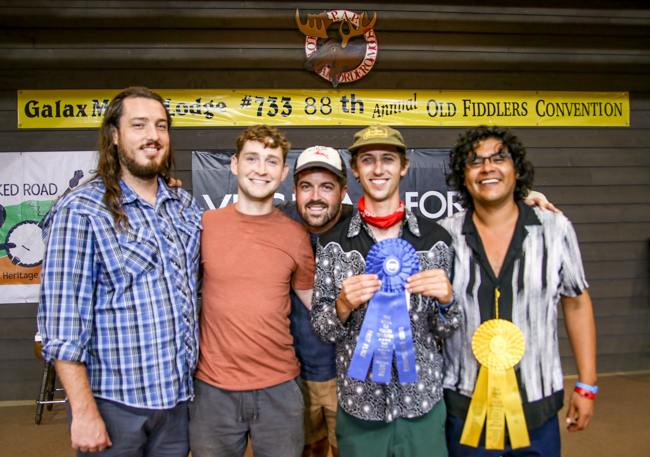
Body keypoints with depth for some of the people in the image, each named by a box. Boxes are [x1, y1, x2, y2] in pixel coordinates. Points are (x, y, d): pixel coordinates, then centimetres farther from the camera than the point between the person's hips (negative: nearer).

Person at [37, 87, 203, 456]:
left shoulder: (187, 208, 7)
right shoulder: (81, 211, -11)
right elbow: (63, 322, -14)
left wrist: (200, 372, 10)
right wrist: (84, 412, -16)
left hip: (178, 397, 5)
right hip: (113, 402, -5)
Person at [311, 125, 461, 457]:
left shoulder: (436, 239, -3)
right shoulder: (332, 243, -4)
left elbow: (444, 331, 4)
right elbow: (322, 330, 0)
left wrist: (446, 300, -17)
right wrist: (343, 305, -20)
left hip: (423, 404, 1)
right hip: (358, 405, 0)